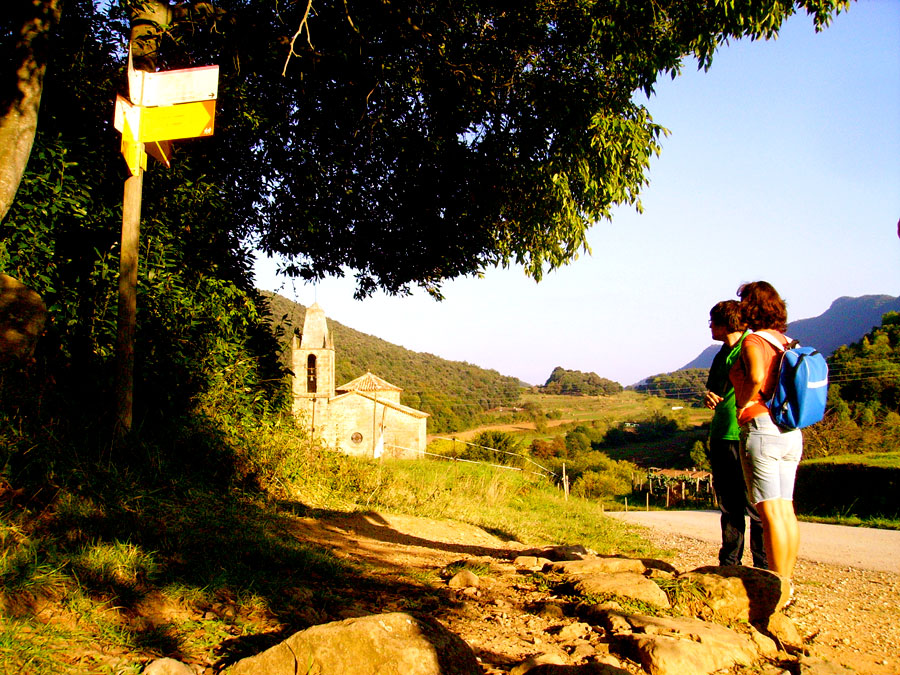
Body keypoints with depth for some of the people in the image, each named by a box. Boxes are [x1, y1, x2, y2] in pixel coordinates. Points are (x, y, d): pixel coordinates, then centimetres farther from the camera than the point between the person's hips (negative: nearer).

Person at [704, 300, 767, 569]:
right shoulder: (722, 354, 18)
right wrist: (709, 398, 3)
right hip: (721, 436, 8)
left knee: (755, 506, -5)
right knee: (729, 507, 13)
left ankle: (764, 568, 3)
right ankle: (729, 565, 22)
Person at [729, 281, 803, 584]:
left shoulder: (753, 341, -9)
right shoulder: (785, 341, 14)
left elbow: (756, 377, -28)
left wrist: (744, 404, -11)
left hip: (761, 426, -8)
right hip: (792, 431, 8)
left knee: (770, 511, -6)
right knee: (786, 509, 11)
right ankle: (786, 581, 17)